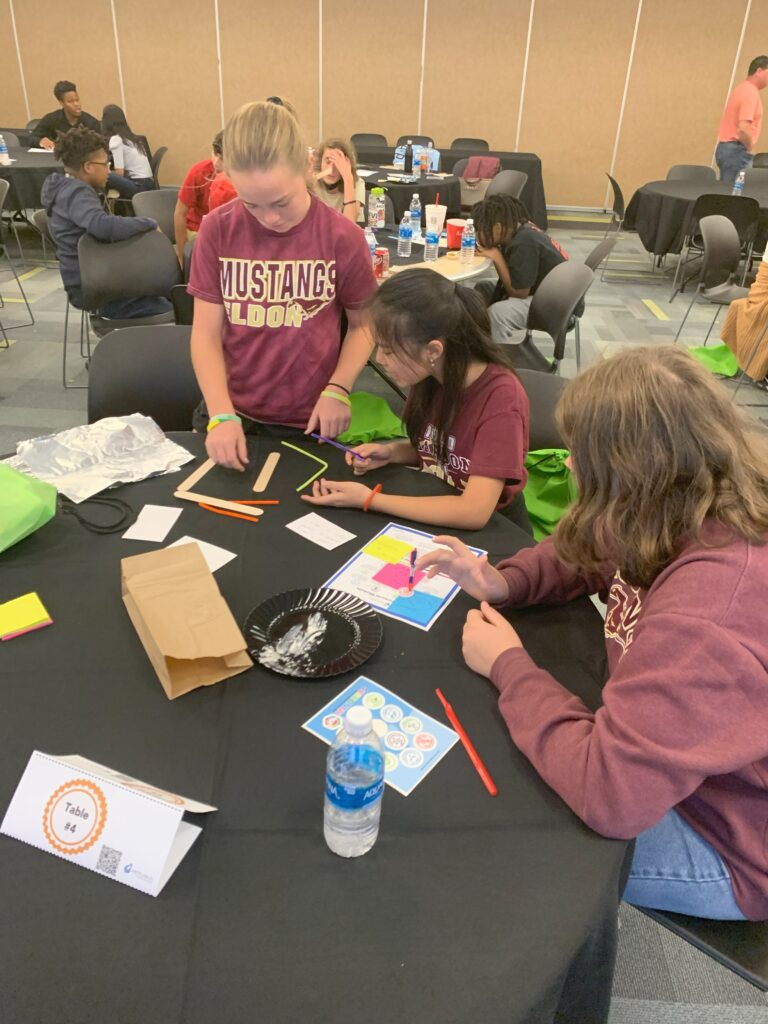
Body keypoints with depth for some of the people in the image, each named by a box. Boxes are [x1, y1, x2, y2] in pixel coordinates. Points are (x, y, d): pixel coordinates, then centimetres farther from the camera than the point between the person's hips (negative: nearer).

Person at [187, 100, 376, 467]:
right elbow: (206, 334, -6)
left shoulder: (343, 237, -12)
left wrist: (338, 389, -14)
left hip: (311, 419, -1)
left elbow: (363, 325, 1)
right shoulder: (217, 230, -9)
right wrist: (222, 415, -17)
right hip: (234, 414, 2)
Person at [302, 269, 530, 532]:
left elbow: (474, 511, -29)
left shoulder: (501, 397, -24)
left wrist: (369, 499, -25)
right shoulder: (428, 378, -7)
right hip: (431, 517, 5)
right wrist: (391, 452, -9)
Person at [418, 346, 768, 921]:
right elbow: (586, 556, 7)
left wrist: (508, 668, -24)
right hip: (671, 759, 8)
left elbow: (608, 792, -38)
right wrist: (502, 582, -11)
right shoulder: (698, 518, -12)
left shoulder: (711, 613, -41)